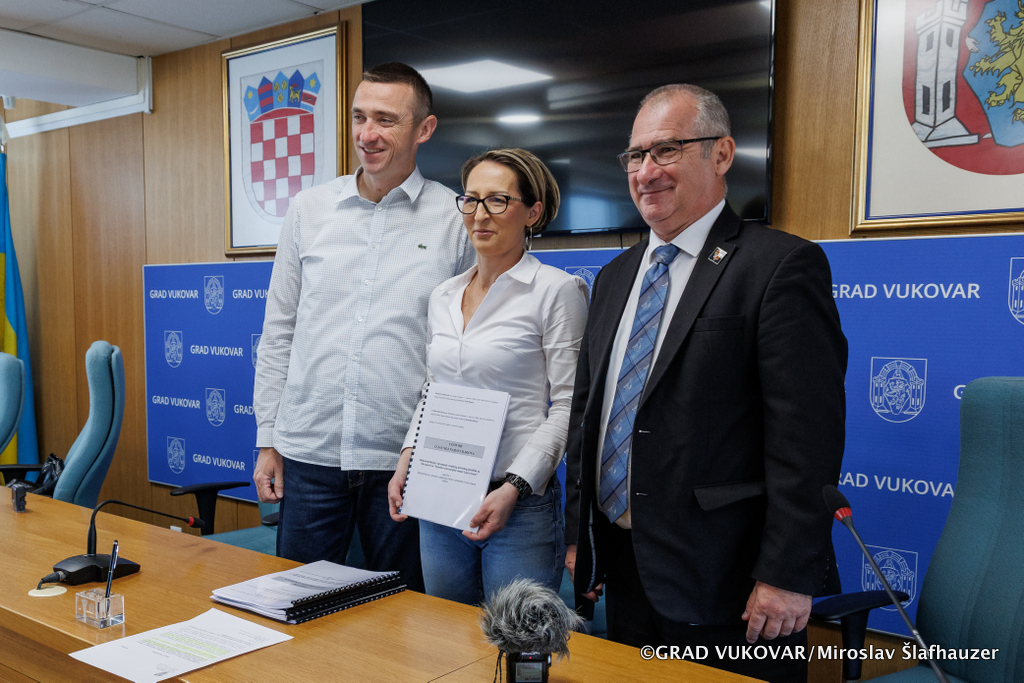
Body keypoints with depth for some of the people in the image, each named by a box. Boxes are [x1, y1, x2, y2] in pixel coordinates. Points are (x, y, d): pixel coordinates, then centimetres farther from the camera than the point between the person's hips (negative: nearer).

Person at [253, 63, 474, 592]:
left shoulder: (456, 220, -2)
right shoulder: (308, 209, 6)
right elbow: (279, 331, 10)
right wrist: (267, 440, 8)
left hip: (406, 461, -2)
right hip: (308, 452, 3)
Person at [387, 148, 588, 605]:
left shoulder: (557, 290, -7)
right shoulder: (443, 296, 12)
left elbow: (567, 406, -10)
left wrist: (514, 487, -18)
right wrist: (406, 462, 4)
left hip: (521, 507, -5)